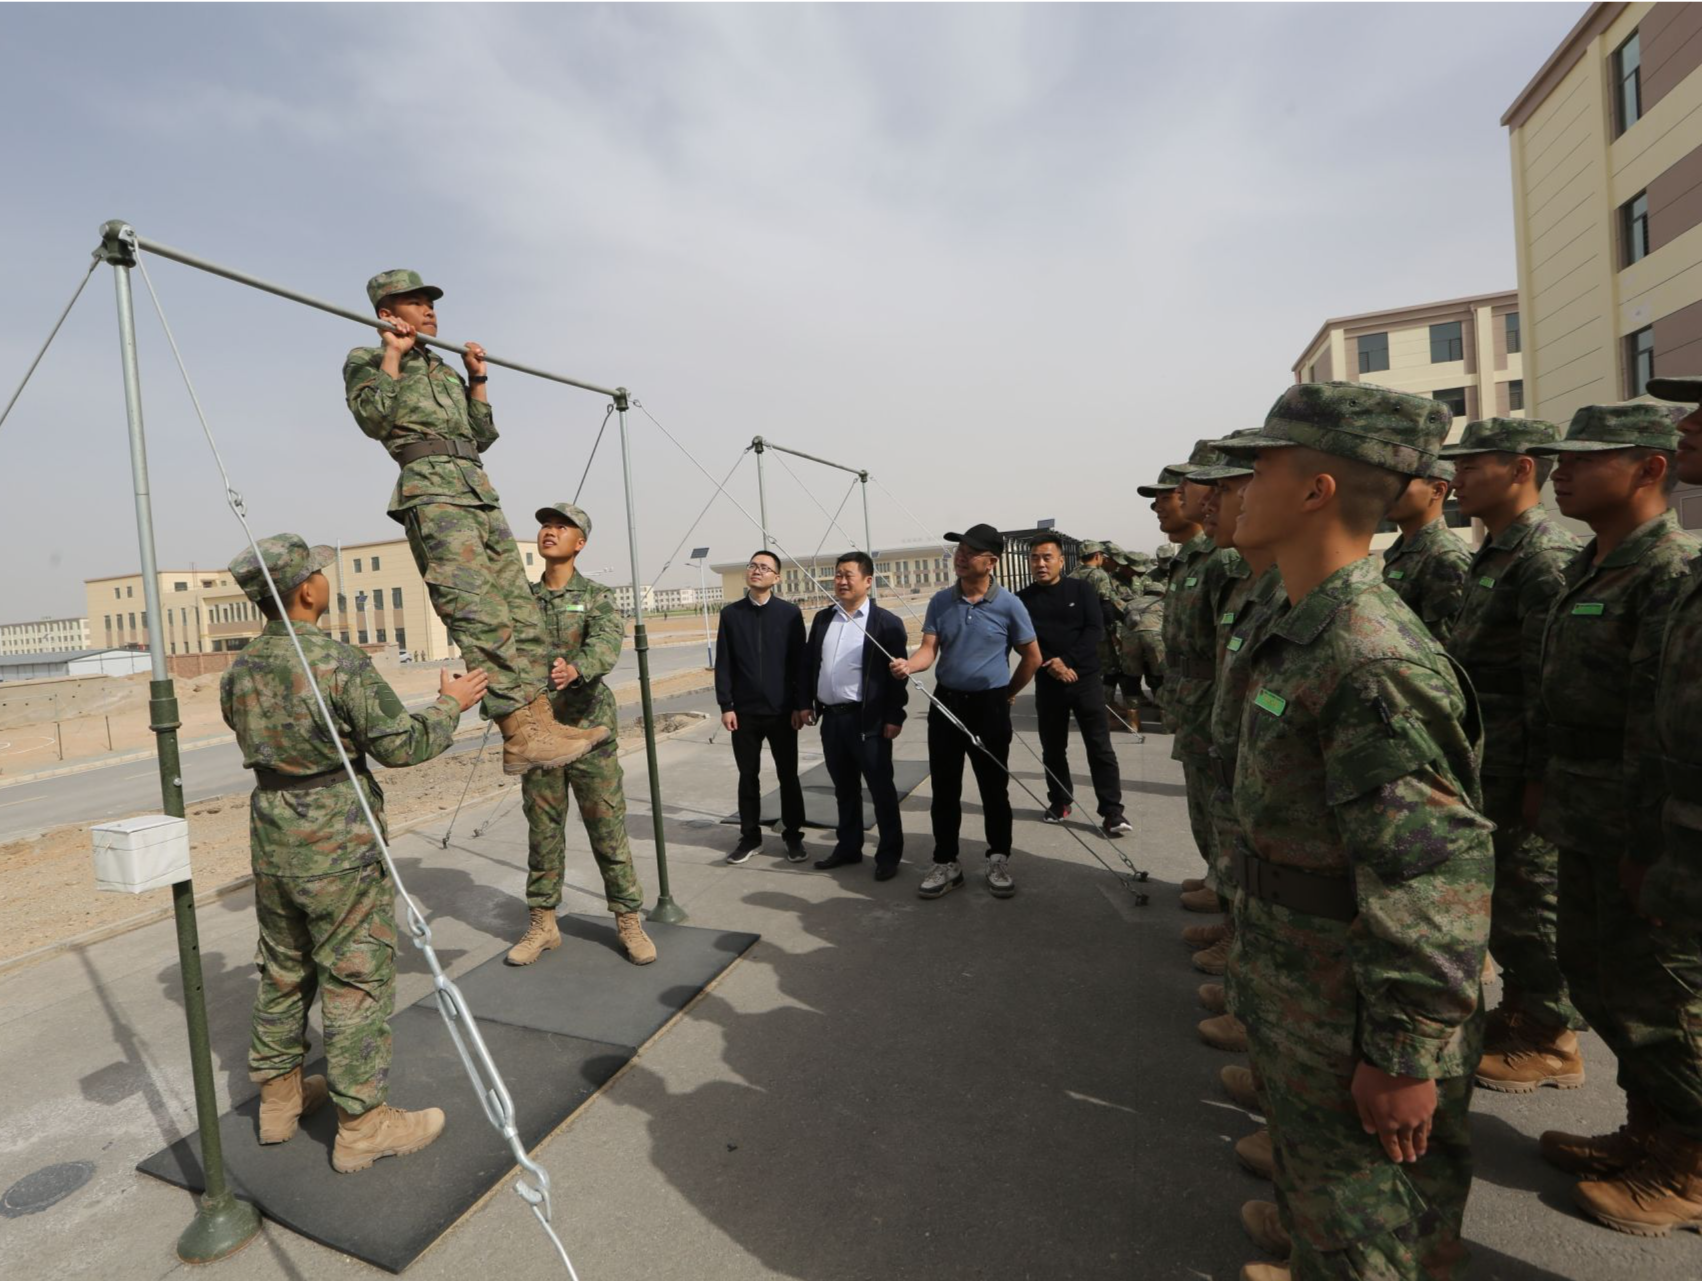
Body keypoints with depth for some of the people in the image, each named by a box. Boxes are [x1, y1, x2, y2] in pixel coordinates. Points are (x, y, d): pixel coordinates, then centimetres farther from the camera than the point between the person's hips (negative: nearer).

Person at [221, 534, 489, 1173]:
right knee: (356, 978, 4)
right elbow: (401, 743, -18)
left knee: (283, 970, 22)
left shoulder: (238, 671, 2)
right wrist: (449, 705, -3)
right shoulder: (338, 663, -21)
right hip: (338, 845, -8)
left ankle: (279, 1095, 38)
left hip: (272, 841, 8)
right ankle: (362, 1124, 15)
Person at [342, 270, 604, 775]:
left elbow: (483, 435, 27)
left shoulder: (444, 370, 33)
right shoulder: (366, 360, 15)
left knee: (520, 612, -5)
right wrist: (394, 352, 3)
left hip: (479, 490, 7)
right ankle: (521, 734, -26)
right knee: (482, 617, -20)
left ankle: (541, 722, -7)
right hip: (431, 488, -7)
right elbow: (372, 417, -6)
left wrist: (477, 377, 24)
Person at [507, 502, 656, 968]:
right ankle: (542, 923, 27)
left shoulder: (597, 597, -1)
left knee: (609, 832, 3)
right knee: (542, 834, 12)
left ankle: (629, 920, 17)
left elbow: (607, 643, -20)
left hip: (589, 730, -2)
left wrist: (576, 668, -43)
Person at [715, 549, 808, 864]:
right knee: (748, 776, 10)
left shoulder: (790, 613, -1)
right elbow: (723, 664, 3)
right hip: (744, 711, 2)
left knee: (788, 776, 7)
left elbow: (800, 662, 0)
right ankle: (750, 836, 23)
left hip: (781, 710, -1)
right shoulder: (730, 613, 4)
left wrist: (801, 705, -4)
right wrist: (726, 705, -3)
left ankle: (793, 835, 21)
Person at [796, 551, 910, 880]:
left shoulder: (886, 622, -7)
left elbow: (897, 674, -9)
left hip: (868, 719, -5)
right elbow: (809, 663, 14)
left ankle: (889, 853, 17)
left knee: (881, 788, 4)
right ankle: (848, 846, 30)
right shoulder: (822, 619, 11)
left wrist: (894, 716, -13)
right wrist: (805, 703, 8)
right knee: (844, 788, 17)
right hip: (831, 717, 6)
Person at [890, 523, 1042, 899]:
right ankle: (946, 863, 20)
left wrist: (1007, 694, 9)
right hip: (946, 702, 3)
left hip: (990, 706, -3)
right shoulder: (940, 601, 1)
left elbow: (1032, 657, 3)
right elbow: (929, 649, -6)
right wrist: (908, 664, -27)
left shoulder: (1008, 604, -8)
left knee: (994, 788, 7)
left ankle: (998, 861, 24)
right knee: (944, 789, 8)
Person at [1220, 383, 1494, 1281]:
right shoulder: (1307, 634, 3)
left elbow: (1436, 880, -28)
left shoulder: (1370, 660, -29)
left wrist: (1407, 1059, -21)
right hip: (1294, 996, 9)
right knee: (1313, 1175, 29)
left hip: (1351, 1024, -9)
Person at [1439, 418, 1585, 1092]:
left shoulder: (1546, 556, -18)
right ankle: (1520, 1008, 36)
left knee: (1530, 901, 4)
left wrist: (1540, 776, -20)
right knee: (1498, 896, 19)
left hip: (1520, 772, -9)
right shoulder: (1493, 551, 13)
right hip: (1486, 769, 9)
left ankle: (1552, 1041, 21)